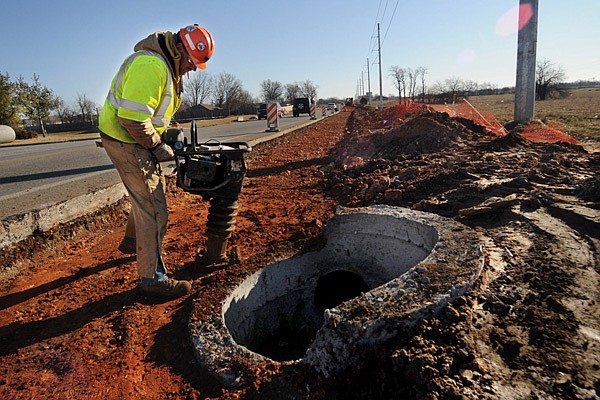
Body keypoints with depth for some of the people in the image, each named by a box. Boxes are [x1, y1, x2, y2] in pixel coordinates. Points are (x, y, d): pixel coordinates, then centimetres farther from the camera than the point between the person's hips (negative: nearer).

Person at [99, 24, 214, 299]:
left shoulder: (168, 66, 10)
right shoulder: (151, 65, -25)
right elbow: (132, 117, -30)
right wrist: (157, 146, -19)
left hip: (137, 138, 11)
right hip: (125, 140, -11)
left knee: (146, 196, 25)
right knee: (153, 208, -9)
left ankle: (133, 243, 48)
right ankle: (152, 277, 0)